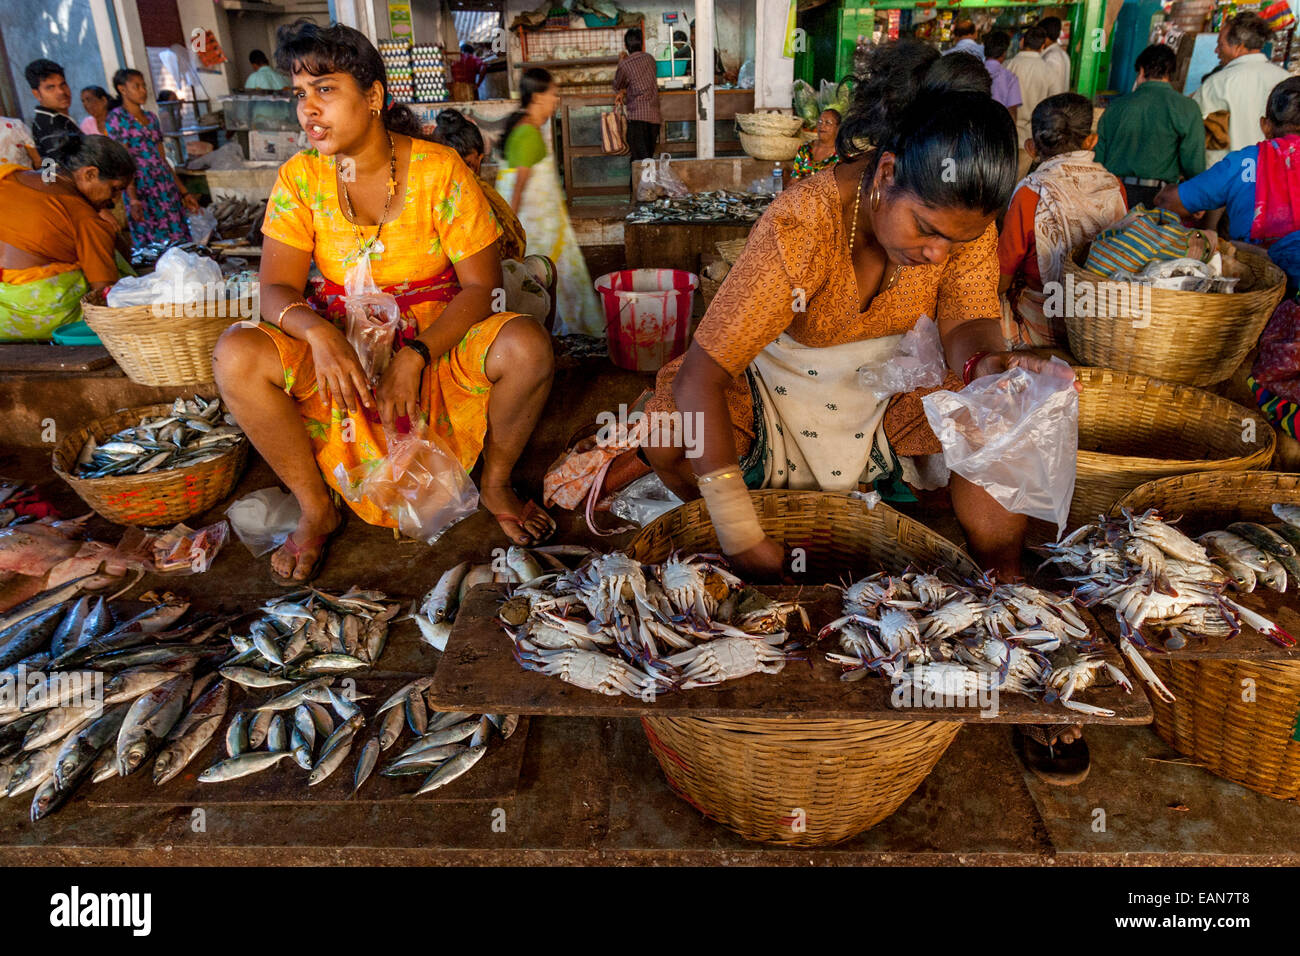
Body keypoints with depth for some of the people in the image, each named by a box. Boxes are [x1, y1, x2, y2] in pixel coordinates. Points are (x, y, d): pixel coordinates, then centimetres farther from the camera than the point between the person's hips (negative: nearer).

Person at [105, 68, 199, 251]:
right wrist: (133, 200, -19)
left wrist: (184, 193, 15)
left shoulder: (151, 118, 16)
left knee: (179, 241, 2)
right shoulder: (116, 118, -2)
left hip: (167, 187, 6)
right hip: (141, 190, -6)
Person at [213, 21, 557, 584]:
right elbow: (276, 290, -8)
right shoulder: (300, 178, -3)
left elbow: (482, 285, -12)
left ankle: (496, 484, -3)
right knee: (235, 356, -24)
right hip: (339, 346, 2)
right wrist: (317, 332, -32)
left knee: (527, 346, -32)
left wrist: (416, 355, -25)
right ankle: (317, 510, -4)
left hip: (439, 338, -2)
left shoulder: (439, 170, -11)